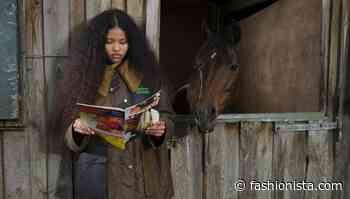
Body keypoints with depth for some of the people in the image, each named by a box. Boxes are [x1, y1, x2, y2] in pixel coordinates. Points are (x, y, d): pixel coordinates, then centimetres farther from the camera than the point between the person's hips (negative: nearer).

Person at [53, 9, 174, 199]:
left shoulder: (148, 74, 2)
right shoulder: (82, 75, -1)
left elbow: (166, 116, 5)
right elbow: (69, 128, 2)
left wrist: (161, 128, -17)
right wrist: (77, 129, -20)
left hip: (142, 168, 1)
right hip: (97, 168, 0)